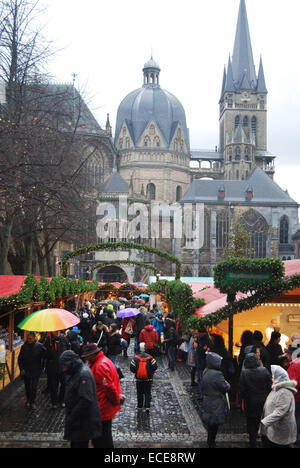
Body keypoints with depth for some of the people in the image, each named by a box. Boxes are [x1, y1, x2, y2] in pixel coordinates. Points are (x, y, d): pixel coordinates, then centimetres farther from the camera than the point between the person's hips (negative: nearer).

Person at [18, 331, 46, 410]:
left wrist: (42, 367, -2)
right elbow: (20, 358, 3)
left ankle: (32, 402, 9)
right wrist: (22, 369, -4)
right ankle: (28, 400, 31)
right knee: (27, 386, 13)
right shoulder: (24, 347, -3)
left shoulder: (39, 346, -8)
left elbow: (44, 357, 1)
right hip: (26, 371, 2)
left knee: (34, 387, -3)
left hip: (36, 371, -2)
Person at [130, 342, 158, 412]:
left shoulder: (136, 358, -6)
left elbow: (132, 368, -7)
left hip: (139, 379, 0)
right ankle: (147, 406, -3)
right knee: (147, 393, 7)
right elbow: (155, 366, -9)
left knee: (139, 393, 15)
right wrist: (151, 372, 9)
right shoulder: (150, 357, -6)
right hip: (148, 378, 0)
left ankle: (140, 406, 22)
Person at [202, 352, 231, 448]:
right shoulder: (217, 374, -27)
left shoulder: (206, 372, 1)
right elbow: (226, 388, -19)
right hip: (216, 405, -8)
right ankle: (211, 444, 16)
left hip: (208, 403, 8)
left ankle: (210, 443, 33)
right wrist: (227, 384, 5)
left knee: (211, 425, 20)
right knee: (214, 426, 6)